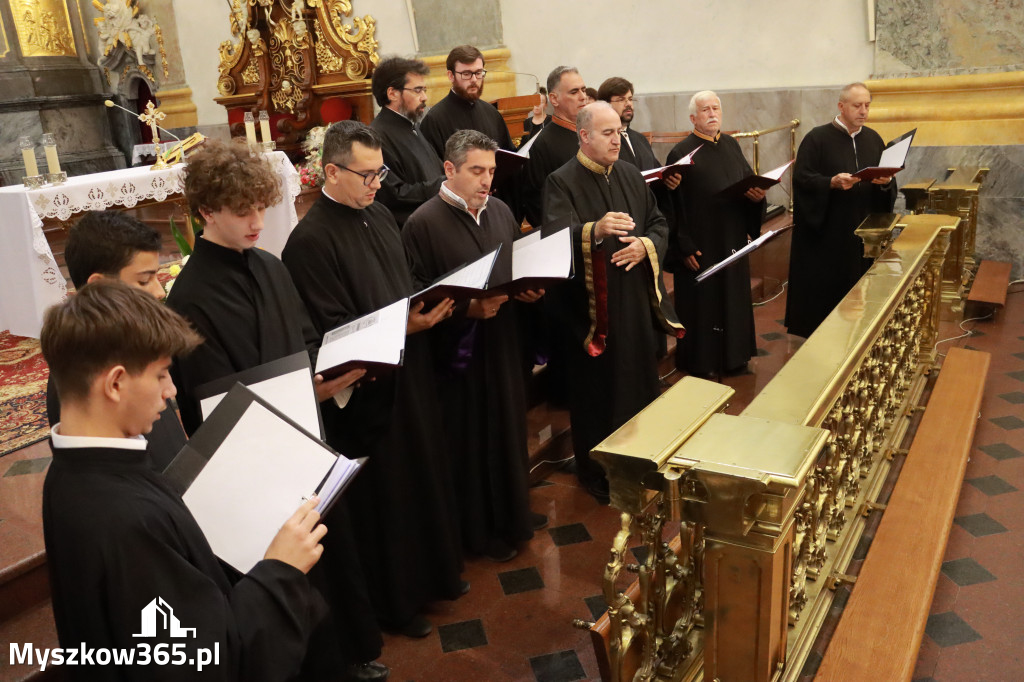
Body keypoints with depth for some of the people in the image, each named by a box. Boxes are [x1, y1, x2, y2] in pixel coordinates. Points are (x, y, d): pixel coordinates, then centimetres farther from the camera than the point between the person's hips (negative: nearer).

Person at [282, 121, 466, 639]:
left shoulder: (377, 215, 5)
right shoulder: (311, 241, -19)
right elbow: (333, 334, -20)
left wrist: (431, 306, -4)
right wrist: (405, 327, -27)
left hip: (410, 375, 8)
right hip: (366, 393, -7)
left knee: (426, 478, 21)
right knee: (385, 497, 10)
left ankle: (435, 572, 44)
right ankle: (397, 601, 33)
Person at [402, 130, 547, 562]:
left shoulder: (500, 212, 7)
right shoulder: (424, 223, -13)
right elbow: (418, 298, -13)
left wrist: (529, 291, -3)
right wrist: (469, 308, -25)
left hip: (503, 345, 6)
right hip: (458, 352, -6)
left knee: (509, 429, 19)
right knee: (471, 441, 6)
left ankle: (513, 513, 40)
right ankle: (480, 530, 26)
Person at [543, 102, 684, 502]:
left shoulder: (631, 175, 10)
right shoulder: (562, 182, -10)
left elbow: (659, 224, 13)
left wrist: (645, 245, -10)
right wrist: (595, 230, -44)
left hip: (635, 302, 6)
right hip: (589, 307, -6)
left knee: (639, 379, 14)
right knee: (596, 390, 4)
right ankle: (596, 473, 21)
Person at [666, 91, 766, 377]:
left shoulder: (731, 145, 9)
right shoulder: (681, 153, -10)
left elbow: (749, 180, 15)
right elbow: (674, 206, -13)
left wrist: (758, 194, -9)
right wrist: (684, 246, -16)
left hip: (733, 242, 6)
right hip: (700, 246, -6)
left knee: (734, 298, 14)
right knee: (701, 305, 4)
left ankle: (733, 356, 30)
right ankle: (700, 362, 19)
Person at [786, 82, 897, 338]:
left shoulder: (873, 139, 11)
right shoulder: (817, 138, -6)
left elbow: (887, 179, 13)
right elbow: (801, 178, -12)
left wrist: (886, 182, -10)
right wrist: (832, 182, -25)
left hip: (862, 232, 5)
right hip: (825, 232, -5)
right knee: (822, 288, 0)